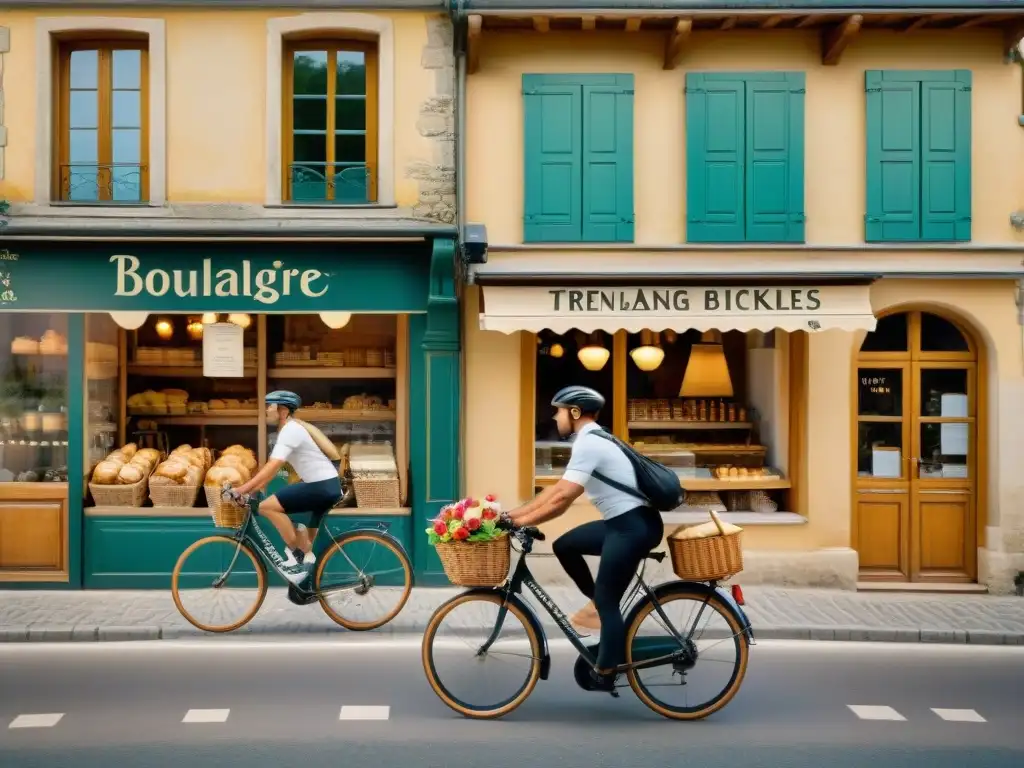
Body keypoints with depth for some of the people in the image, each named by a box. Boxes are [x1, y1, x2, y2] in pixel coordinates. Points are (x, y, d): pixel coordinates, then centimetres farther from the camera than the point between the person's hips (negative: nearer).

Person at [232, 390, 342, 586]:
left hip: (321, 485, -11)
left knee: (268, 506, -15)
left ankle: (298, 556, -10)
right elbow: (272, 468, 18)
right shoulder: (289, 429, 18)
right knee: (306, 540, 19)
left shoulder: (290, 430, -14)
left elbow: (272, 468, -23)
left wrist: (242, 489, -24)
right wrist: (251, 489, 11)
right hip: (328, 485, 11)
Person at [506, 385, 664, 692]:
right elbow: (555, 489, 18)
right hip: (624, 522, 10)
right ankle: (598, 603, 20)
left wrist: (520, 521, -15)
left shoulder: (588, 445, -16)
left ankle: (604, 675, 10)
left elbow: (562, 498, -24)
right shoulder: (592, 440, 16)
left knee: (607, 601, -1)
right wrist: (514, 513, 14)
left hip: (633, 527, -10)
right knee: (564, 545, 14)